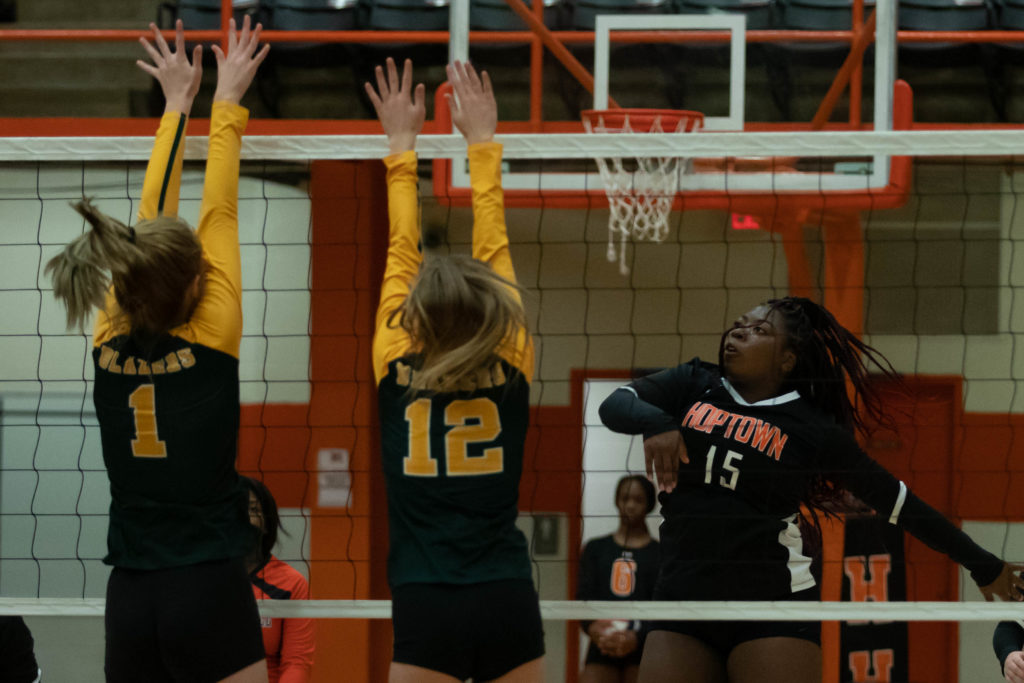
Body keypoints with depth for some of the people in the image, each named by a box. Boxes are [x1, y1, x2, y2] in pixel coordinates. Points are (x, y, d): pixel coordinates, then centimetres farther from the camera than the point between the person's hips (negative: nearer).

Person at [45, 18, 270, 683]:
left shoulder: (112, 349, 3)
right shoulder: (210, 344, -8)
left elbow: (150, 226, 13)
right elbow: (220, 216, 2)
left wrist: (177, 106, 22)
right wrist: (227, 103, 11)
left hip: (130, 598, 5)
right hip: (210, 590, -5)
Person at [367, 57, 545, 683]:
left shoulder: (397, 375, 0)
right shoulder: (511, 374, 2)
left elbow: (401, 255, 10)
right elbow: (495, 251, 10)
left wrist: (402, 147, 18)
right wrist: (483, 144, 17)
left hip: (426, 611, -1)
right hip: (510, 605, 2)